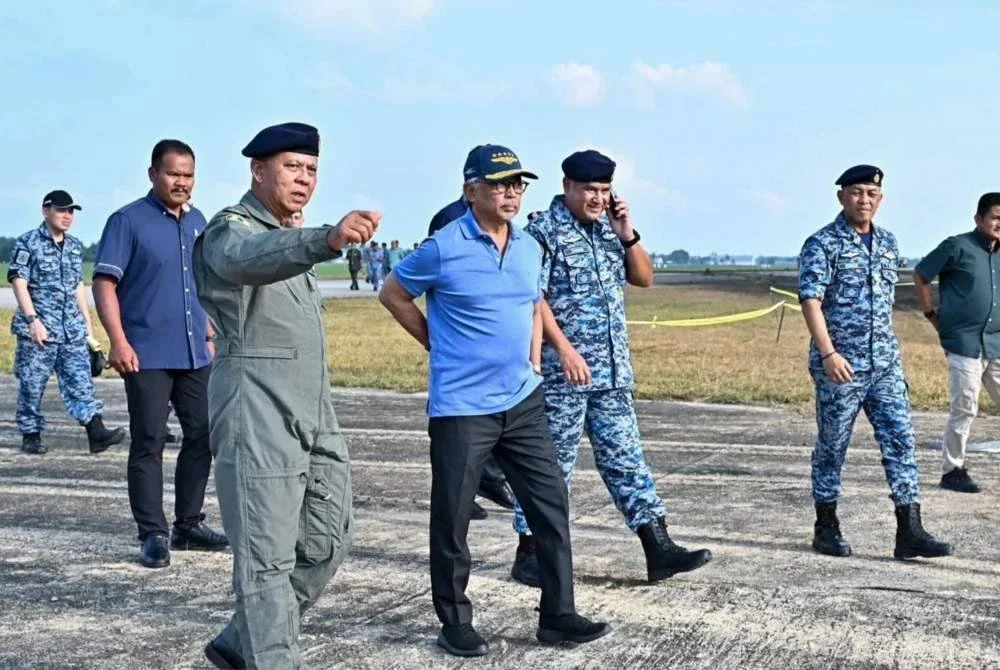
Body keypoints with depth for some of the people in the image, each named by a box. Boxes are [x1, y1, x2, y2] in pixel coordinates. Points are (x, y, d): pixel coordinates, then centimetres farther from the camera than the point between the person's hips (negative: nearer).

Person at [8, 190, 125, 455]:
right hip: (38, 328, -5)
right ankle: (31, 436, 13)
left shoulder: (75, 246, 15)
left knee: (80, 380, -4)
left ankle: (96, 433, -11)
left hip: (72, 328, 5)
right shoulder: (27, 243, -3)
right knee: (32, 384, 2)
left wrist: (88, 326, 17)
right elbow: (19, 283, -8)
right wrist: (33, 320, -18)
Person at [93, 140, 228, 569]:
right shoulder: (128, 221, -6)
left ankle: (188, 525, 22)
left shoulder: (198, 222, 12)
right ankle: (153, 535, 5)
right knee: (148, 443, -2)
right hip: (147, 356, -6)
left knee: (202, 437, 10)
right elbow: (104, 282, -12)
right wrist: (119, 341, -21)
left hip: (195, 354, 7)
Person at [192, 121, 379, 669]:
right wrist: (327, 240, -55)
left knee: (327, 541, 12)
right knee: (268, 557, -6)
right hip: (257, 418, -9)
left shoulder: (289, 236, 19)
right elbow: (252, 259, -36)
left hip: (313, 414, 9)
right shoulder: (232, 229, -10)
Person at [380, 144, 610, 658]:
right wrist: (438, 344, 0)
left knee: (551, 503, 5)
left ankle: (557, 616, 16)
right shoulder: (443, 249, -10)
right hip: (461, 407, -6)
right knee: (452, 519, 2)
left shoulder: (530, 248, 8)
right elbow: (393, 295, 1)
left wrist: (533, 364, 12)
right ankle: (455, 623, 17)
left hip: (522, 402, 6)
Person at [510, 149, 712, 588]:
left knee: (625, 460, 7)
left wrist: (628, 236, 0)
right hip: (562, 372, -7)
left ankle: (659, 550, 9)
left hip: (613, 372, 7)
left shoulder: (608, 228, 13)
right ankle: (530, 554, 13)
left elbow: (644, 279, 16)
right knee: (551, 465, 1)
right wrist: (564, 348, -22)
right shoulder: (544, 231, -8)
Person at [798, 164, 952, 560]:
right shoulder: (822, 244, -6)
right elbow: (810, 300, -14)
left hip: (886, 363, 5)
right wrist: (828, 353, -23)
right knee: (832, 446, 5)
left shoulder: (888, 243, 13)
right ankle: (826, 528, 18)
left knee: (901, 440, -2)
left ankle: (909, 532, -1)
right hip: (840, 365, -5)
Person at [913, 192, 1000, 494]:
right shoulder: (958, 247, -6)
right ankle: (952, 471, 9)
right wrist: (932, 315, 0)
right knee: (964, 408, -3)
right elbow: (920, 275, 1)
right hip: (964, 342, -6)